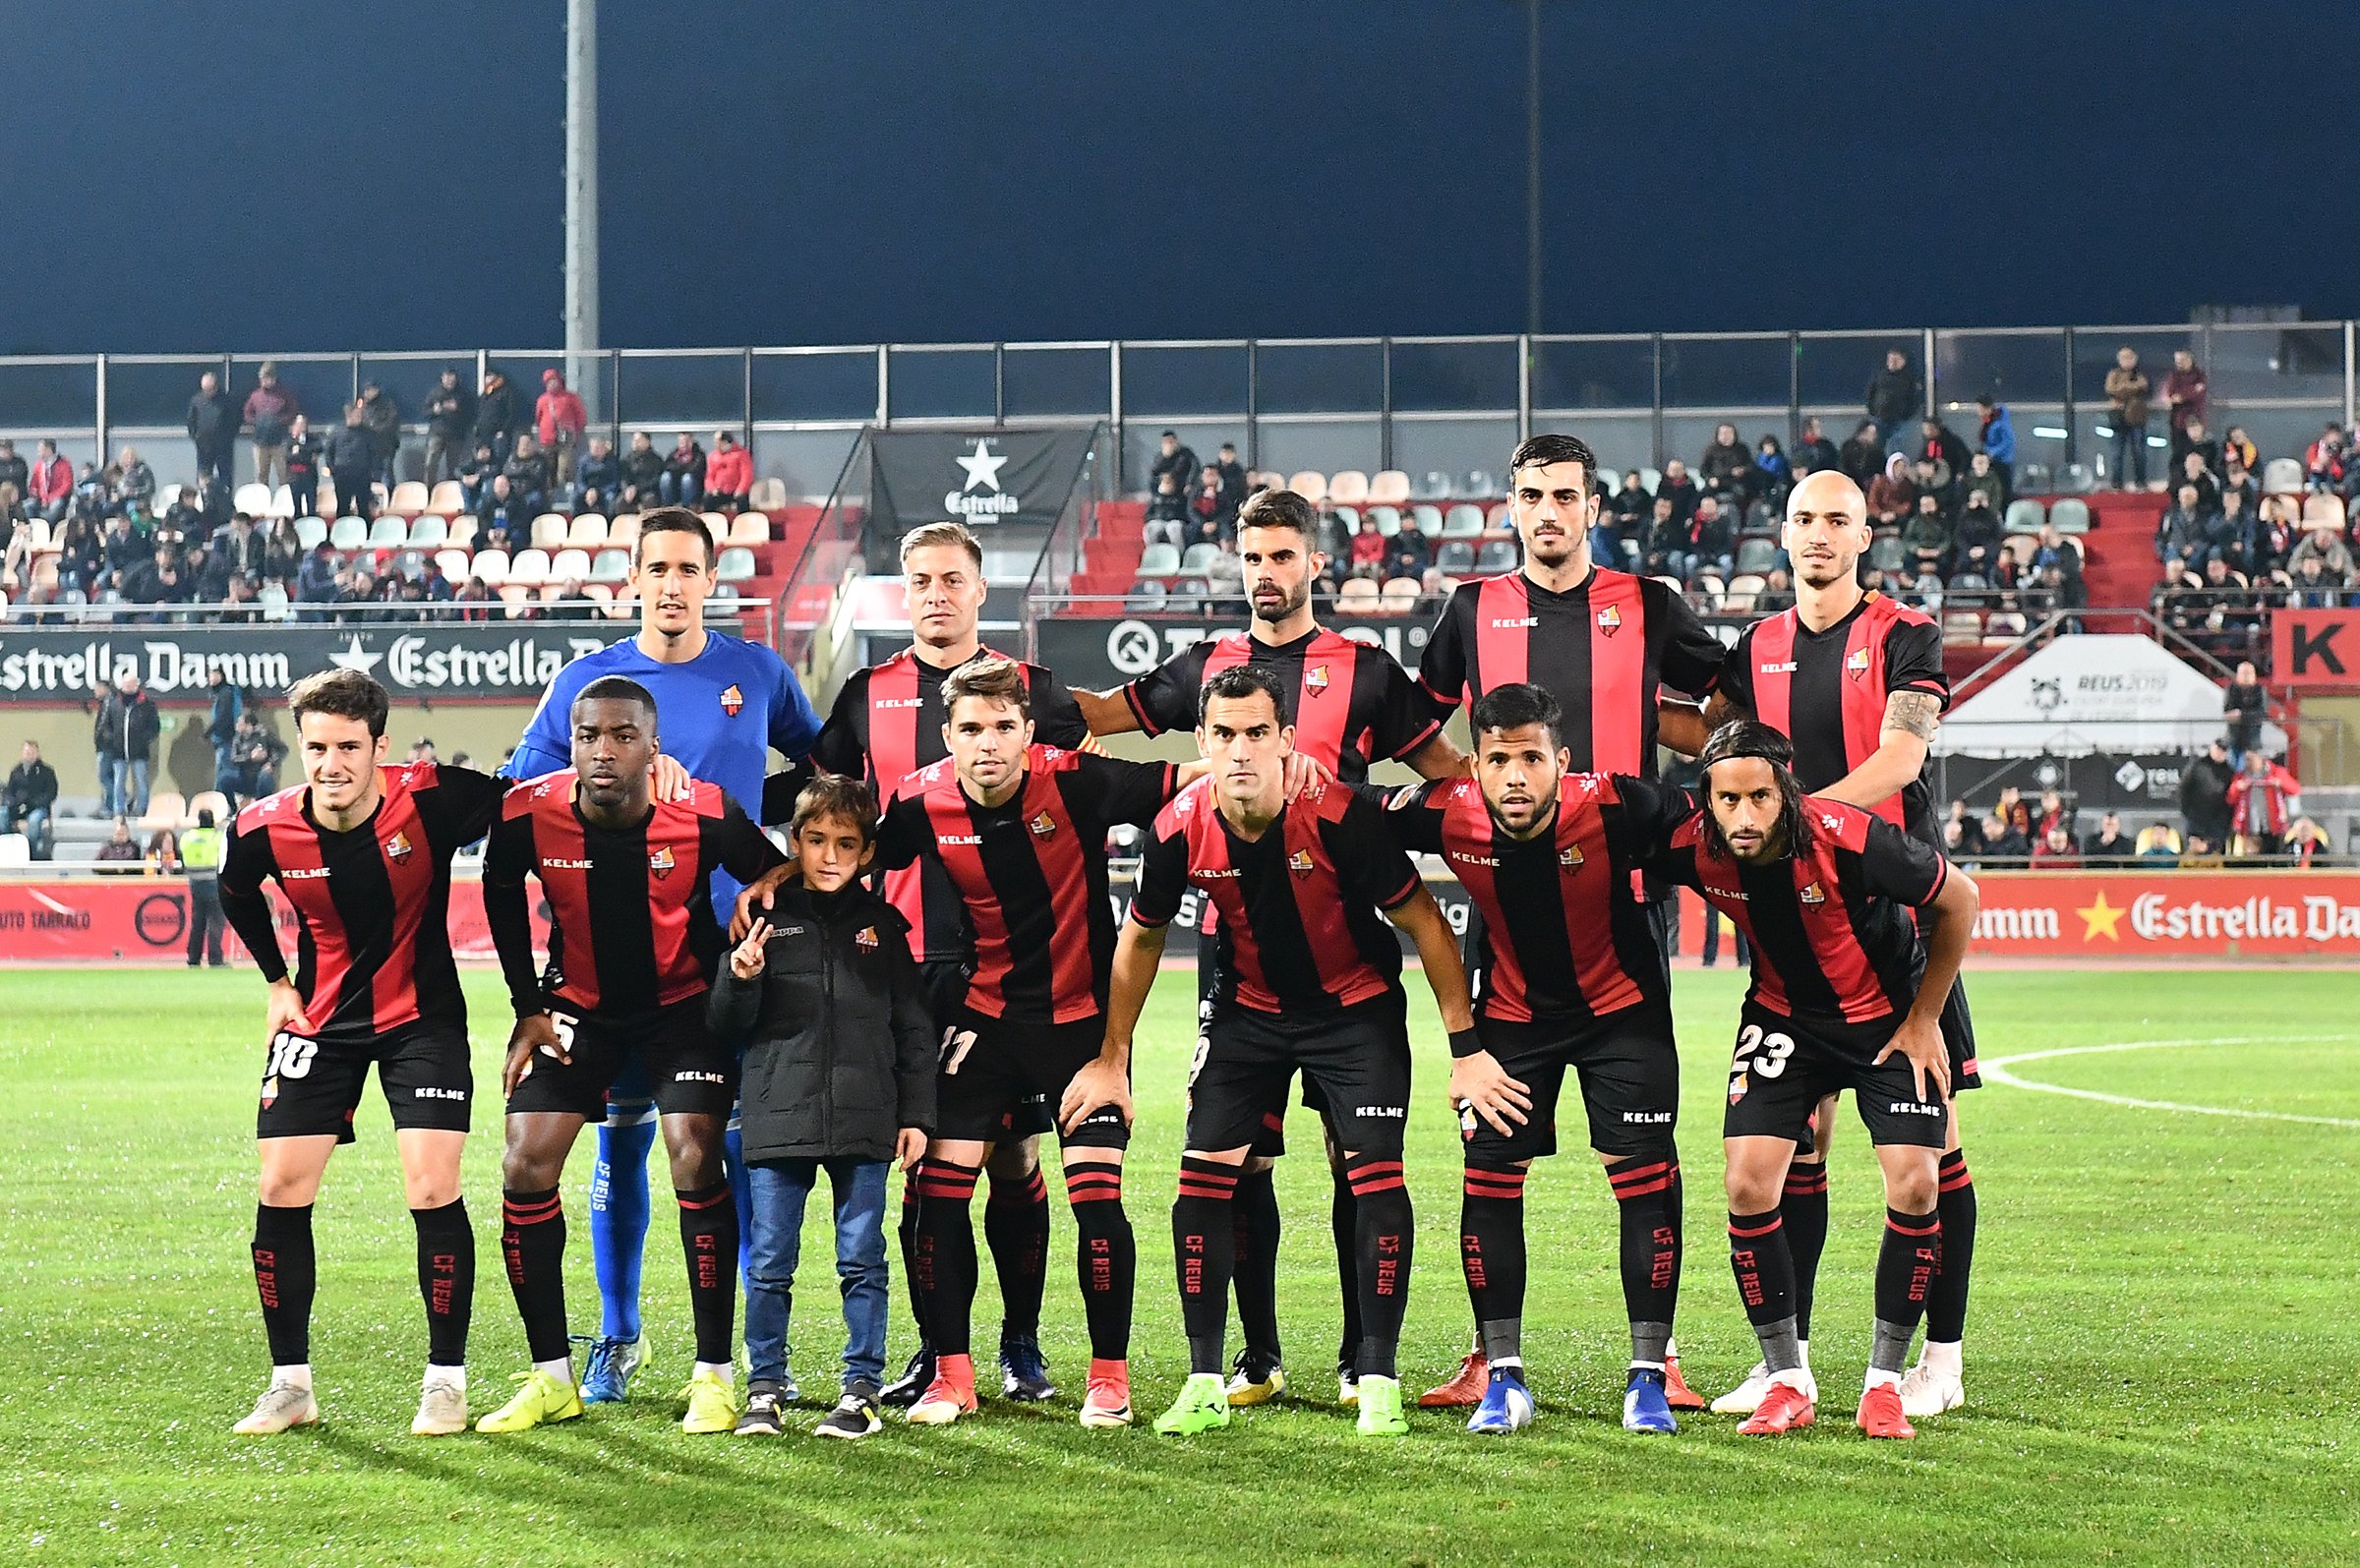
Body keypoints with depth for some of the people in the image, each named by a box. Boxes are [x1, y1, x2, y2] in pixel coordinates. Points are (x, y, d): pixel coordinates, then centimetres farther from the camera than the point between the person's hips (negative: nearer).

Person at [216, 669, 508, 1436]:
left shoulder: (432, 800, -23)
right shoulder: (265, 829, -13)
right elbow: (236, 893, 11)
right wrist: (278, 981, 10)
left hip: (423, 1018, -3)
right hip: (321, 1020, 3)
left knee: (433, 1191, -12)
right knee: (281, 1189, -2)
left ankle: (446, 1381, 3)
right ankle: (290, 1384, 11)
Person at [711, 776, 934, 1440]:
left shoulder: (882, 924, 8)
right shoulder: (765, 919, 5)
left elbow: (912, 1028, 10)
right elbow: (726, 1028, 6)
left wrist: (915, 1115, 5)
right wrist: (740, 979, -14)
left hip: (864, 1122, 0)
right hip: (778, 1118, 0)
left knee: (862, 1261, 4)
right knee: (769, 1264, 3)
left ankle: (861, 1391, 11)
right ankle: (763, 1391, 12)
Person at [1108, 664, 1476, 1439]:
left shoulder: (1339, 816, -27)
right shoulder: (1181, 829, -17)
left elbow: (1422, 920, -17)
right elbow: (1141, 937, 2)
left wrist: (1465, 1044, -18)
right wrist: (1114, 1059, 5)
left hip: (1356, 1008, -3)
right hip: (1248, 1008, 3)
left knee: (1376, 1175, -13)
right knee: (1204, 1174, -6)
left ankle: (1378, 1379, -3)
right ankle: (1205, 1383, 3)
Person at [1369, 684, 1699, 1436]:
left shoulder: (1614, 807, -30)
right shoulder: (1445, 815, -23)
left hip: (1620, 1007, -2)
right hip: (1511, 1013, 2)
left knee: (1645, 1178, -8)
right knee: (1489, 1181, -3)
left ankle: (1648, 1376, 3)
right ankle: (1504, 1378, 9)